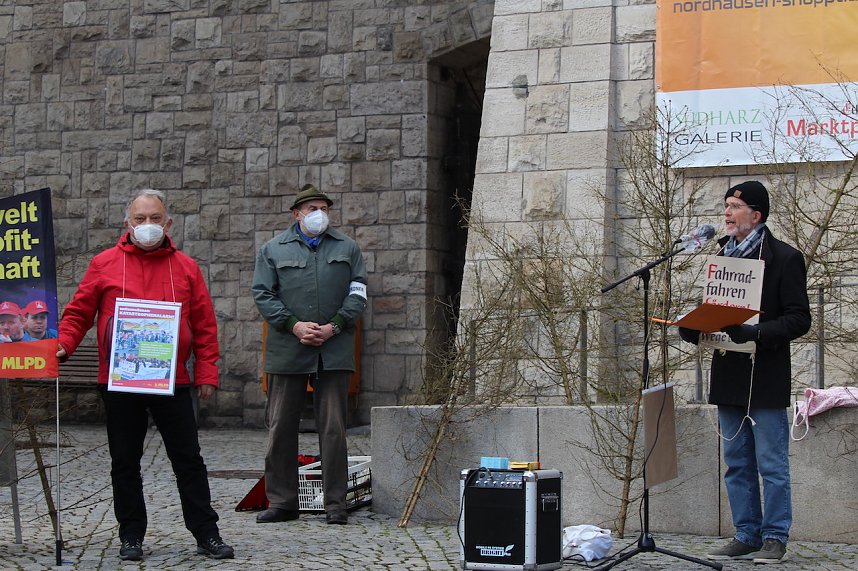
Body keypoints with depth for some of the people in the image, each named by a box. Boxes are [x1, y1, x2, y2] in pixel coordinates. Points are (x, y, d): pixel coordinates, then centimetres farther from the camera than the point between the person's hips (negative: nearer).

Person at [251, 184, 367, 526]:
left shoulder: (347, 248, 13)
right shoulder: (273, 250, 9)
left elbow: (358, 293, 7)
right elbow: (263, 294, 3)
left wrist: (334, 326, -8)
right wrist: (294, 325, -10)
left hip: (334, 350, 0)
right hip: (286, 352, 0)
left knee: (333, 429, 0)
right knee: (282, 427, 3)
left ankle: (336, 504, 6)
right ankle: (282, 501, 12)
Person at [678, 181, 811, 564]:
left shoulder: (784, 258, -6)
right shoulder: (721, 256, 15)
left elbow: (799, 319, -10)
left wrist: (756, 334, -24)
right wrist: (693, 329, 0)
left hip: (765, 378, -7)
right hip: (728, 377, 7)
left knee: (772, 464, -1)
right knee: (737, 465, 11)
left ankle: (774, 538, 7)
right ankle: (746, 536, 19)